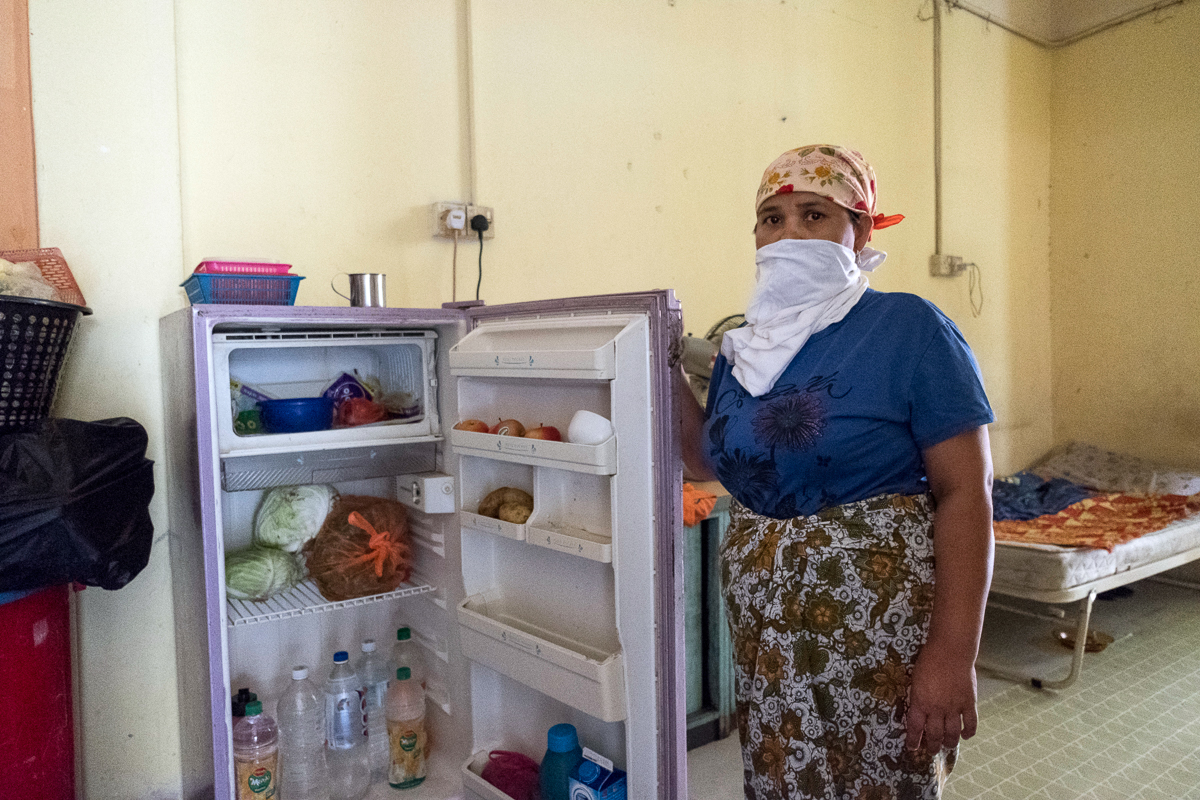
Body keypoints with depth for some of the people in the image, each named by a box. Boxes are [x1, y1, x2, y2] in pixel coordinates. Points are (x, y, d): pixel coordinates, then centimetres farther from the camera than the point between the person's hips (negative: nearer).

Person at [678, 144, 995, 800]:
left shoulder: (909, 328, -10)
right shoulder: (743, 346, 6)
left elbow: (965, 491, -14)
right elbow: (709, 462, 16)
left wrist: (953, 654, -18)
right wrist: (669, 377, 1)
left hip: (881, 628, -5)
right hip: (763, 629, 6)